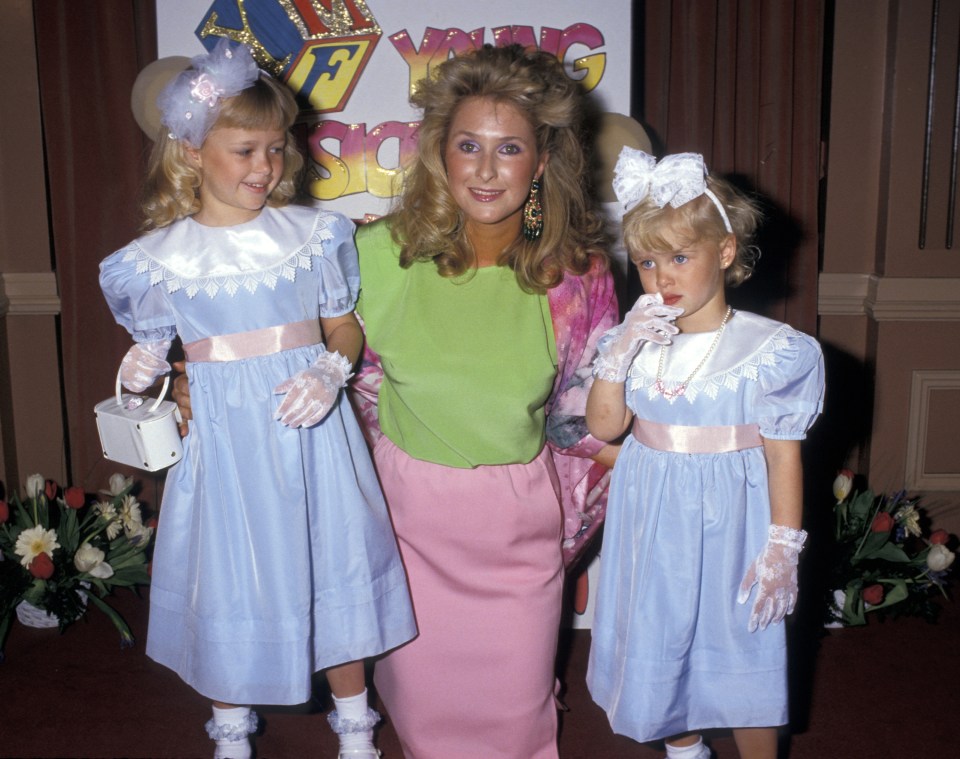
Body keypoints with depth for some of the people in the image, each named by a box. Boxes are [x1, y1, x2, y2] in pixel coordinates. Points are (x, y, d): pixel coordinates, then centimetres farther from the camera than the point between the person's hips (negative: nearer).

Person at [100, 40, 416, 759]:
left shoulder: (311, 233, 0)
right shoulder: (160, 256, -2)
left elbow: (345, 328, 7)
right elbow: (155, 350, 9)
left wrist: (330, 371, -13)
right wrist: (143, 374, -14)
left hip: (310, 430, 1)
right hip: (223, 439, -1)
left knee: (332, 563, 10)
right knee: (230, 578, 10)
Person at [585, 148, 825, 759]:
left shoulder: (770, 350, -12)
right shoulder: (635, 341, 0)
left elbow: (783, 454, -9)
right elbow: (604, 427, -5)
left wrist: (783, 547, -11)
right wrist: (619, 354, -17)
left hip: (729, 522, -4)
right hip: (654, 522, 5)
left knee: (742, 648, 7)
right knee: (661, 641, 18)